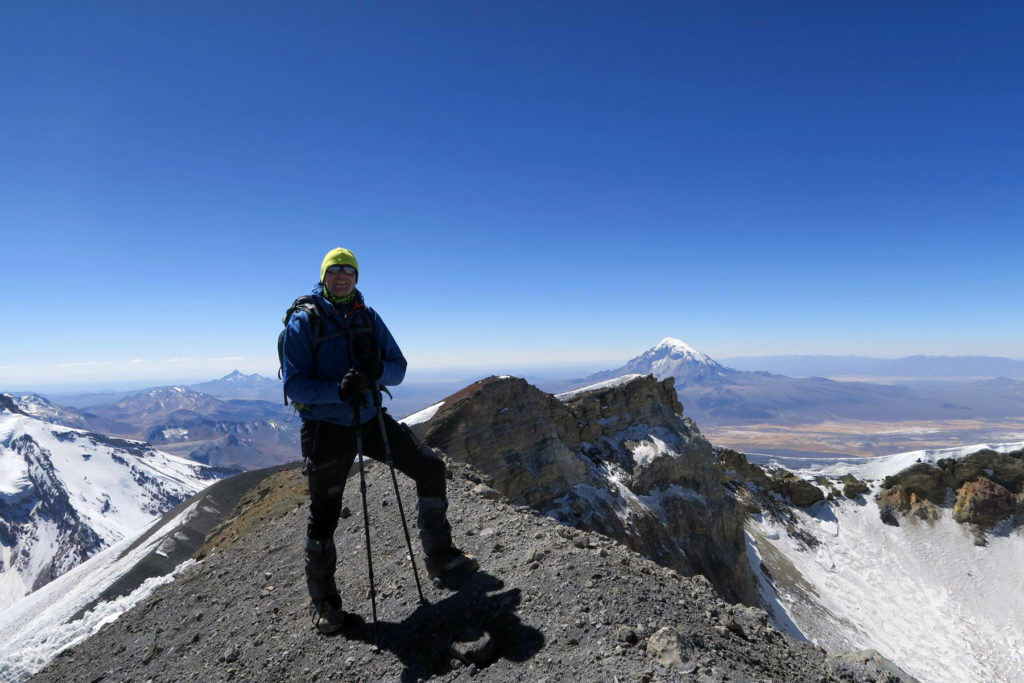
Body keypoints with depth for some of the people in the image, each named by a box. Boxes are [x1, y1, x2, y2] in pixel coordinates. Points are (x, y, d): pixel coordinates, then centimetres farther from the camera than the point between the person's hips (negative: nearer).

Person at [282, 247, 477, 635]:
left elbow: (399, 368, 4)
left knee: (431, 468, 1)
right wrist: (338, 390, -31)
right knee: (323, 517, 4)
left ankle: (439, 556, 18)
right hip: (326, 428, -4)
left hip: (370, 419, 5)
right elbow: (294, 385, -15)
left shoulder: (369, 318, 6)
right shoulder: (303, 321, -8)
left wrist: (379, 370, -20)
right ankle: (323, 600, 27)